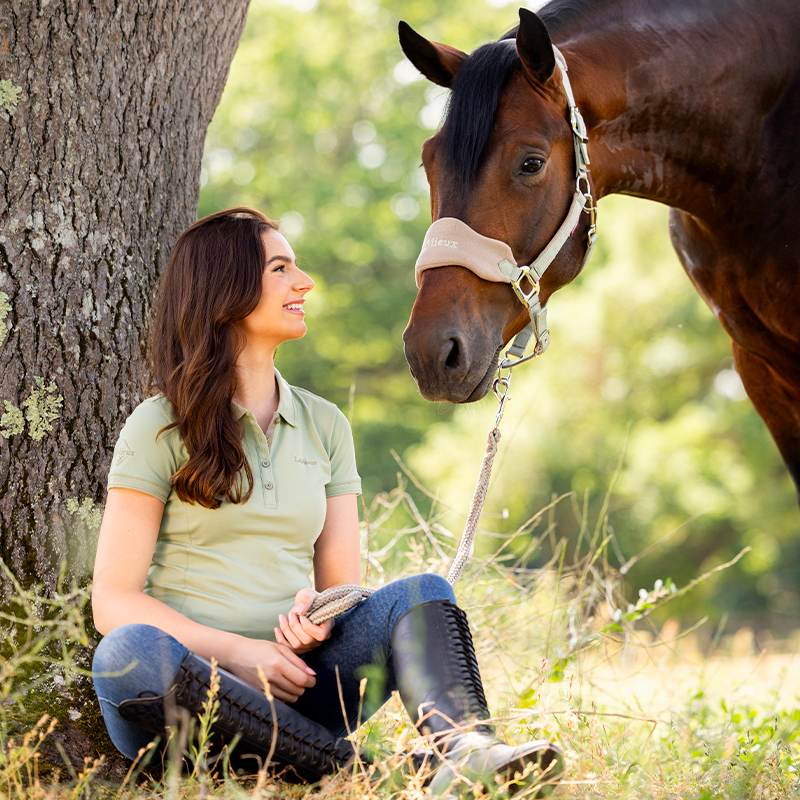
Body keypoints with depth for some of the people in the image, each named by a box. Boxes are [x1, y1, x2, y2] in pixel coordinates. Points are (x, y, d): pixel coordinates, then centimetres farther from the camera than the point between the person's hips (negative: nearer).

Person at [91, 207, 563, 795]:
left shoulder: (324, 426, 15)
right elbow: (113, 602, -4)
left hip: (288, 688, 4)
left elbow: (343, 584, 13)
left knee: (421, 595, -17)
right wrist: (238, 652, -18)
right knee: (128, 653, -37)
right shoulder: (160, 427, 1)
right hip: (179, 700, -4)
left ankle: (463, 747, -46)